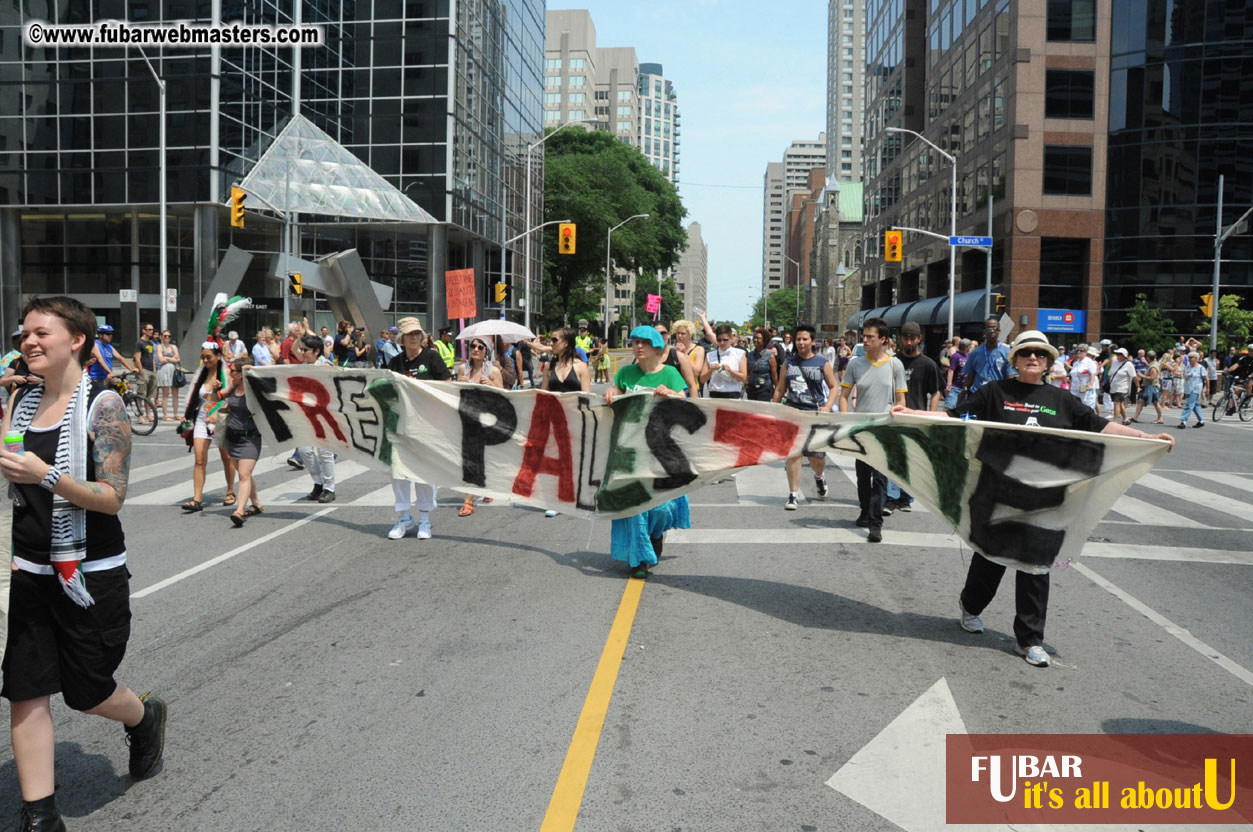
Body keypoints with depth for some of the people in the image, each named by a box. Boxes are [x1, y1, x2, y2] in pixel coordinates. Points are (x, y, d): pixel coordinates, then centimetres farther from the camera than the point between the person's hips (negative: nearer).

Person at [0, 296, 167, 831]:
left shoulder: (102, 404, -12)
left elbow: (112, 497, -16)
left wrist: (46, 475, -29)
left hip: (91, 574, -5)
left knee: (86, 692, 8)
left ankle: (146, 717, 40)